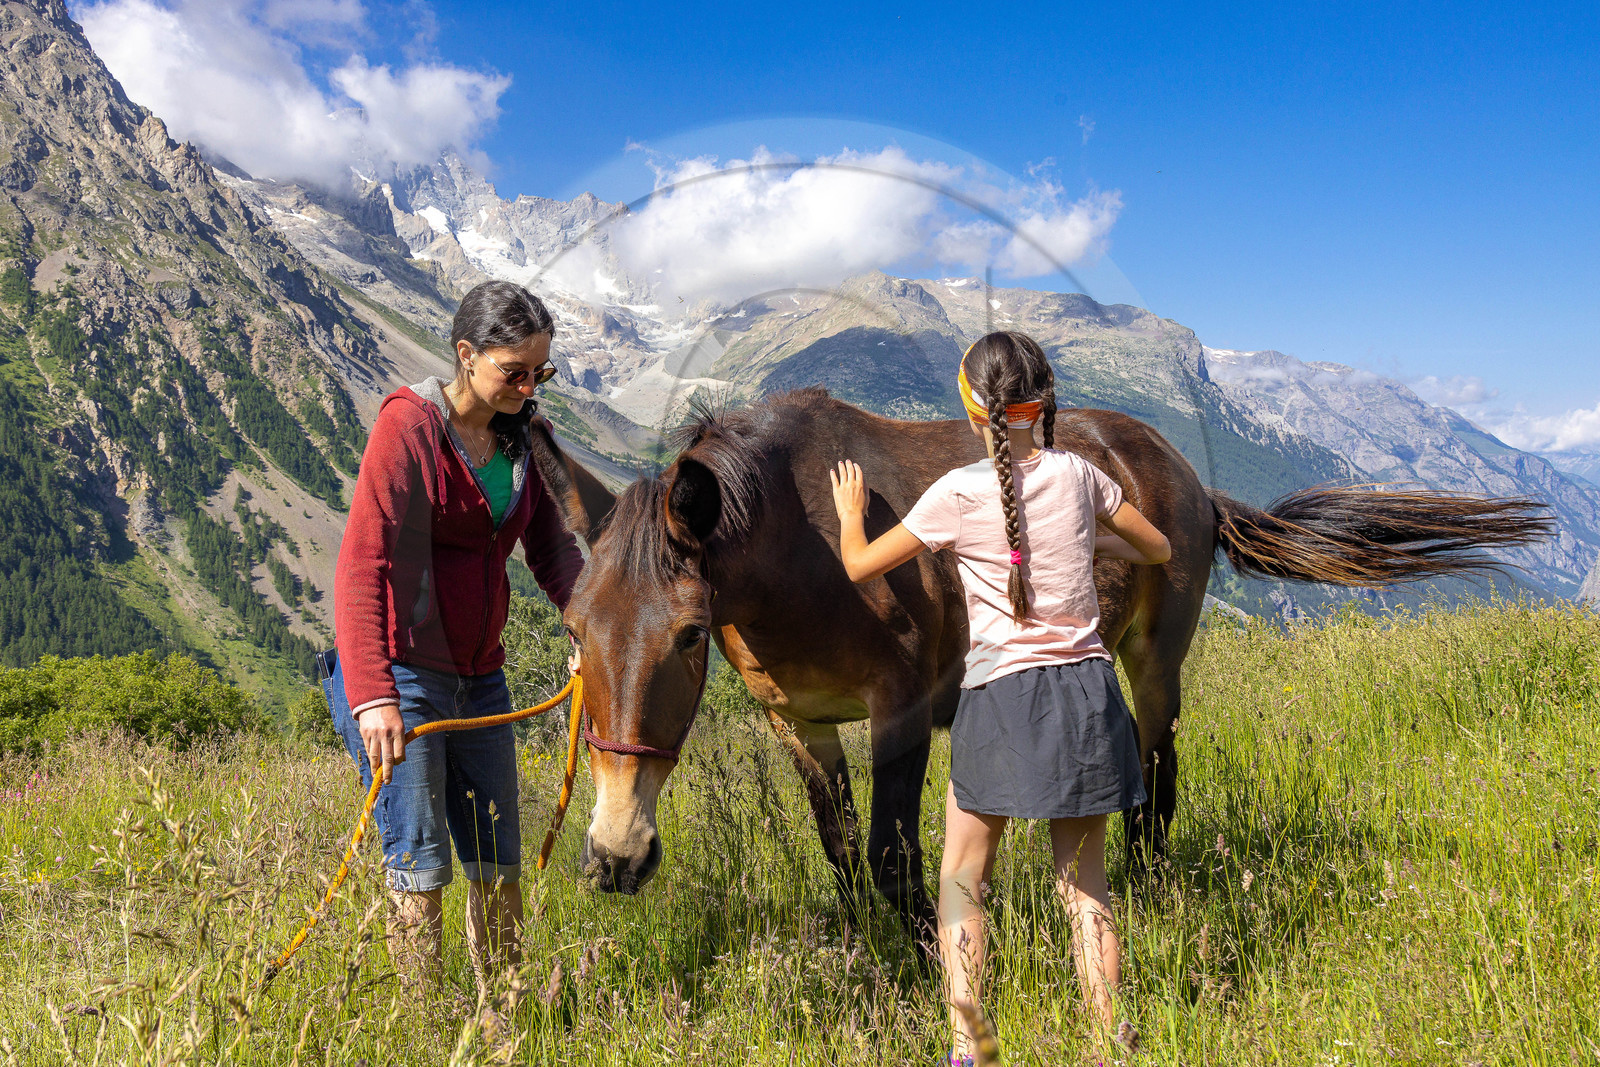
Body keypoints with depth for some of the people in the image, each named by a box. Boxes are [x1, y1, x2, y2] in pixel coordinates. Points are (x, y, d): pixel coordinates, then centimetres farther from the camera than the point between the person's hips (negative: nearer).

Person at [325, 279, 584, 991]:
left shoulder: (522, 436, 7)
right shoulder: (409, 425, -14)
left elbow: (552, 552, 9)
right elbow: (362, 564, -23)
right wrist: (372, 695, -33)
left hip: (480, 678, 7)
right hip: (400, 674, -6)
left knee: (500, 866, 13)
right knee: (421, 865, -1)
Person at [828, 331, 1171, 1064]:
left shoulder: (958, 494, -8)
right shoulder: (1077, 476, 1)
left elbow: (859, 567, 2)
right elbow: (1157, 549, 15)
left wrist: (849, 512, 21)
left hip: (1002, 697, -3)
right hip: (1085, 689, 3)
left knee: (961, 881, 12)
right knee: (1085, 889, 13)